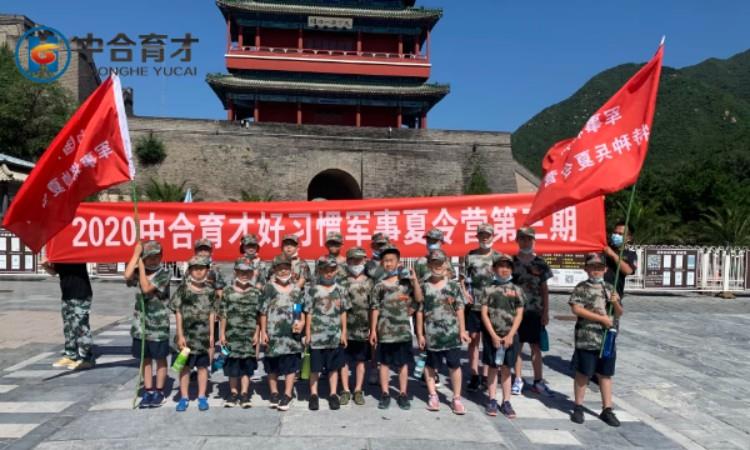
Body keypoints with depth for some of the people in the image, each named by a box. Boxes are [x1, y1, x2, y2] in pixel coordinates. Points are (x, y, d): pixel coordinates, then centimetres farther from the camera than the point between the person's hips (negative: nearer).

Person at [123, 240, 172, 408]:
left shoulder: (164, 273, -10)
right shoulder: (139, 271, 5)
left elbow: (146, 288, -19)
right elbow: (127, 276, -17)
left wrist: (141, 266, -12)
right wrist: (136, 254, -11)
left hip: (158, 324, -5)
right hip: (140, 323, 5)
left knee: (160, 358, 7)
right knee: (145, 358, 12)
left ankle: (159, 392, 18)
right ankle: (148, 391, 23)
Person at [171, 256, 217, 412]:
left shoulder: (210, 290, 3)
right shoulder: (183, 289, -3)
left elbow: (212, 313, 5)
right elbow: (178, 313, -3)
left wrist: (211, 335, 2)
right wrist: (180, 335, -7)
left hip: (204, 334, 1)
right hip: (187, 334, -1)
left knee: (203, 366, 9)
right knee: (185, 366, 7)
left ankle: (202, 397, 20)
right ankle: (184, 397, 20)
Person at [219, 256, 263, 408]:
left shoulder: (256, 293, 3)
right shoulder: (228, 291, 3)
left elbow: (259, 316, 3)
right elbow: (223, 314, 4)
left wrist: (257, 334, -1)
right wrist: (222, 333, 1)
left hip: (249, 334, 0)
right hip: (232, 334, 0)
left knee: (247, 365, 4)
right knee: (232, 364, 6)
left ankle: (244, 394, 12)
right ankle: (233, 392, 19)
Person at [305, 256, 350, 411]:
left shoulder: (340, 290, 4)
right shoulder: (313, 290, -3)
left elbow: (343, 313, 7)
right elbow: (309, 313, -1)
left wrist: (344, 333, 5)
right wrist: (308, 333, -3)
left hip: (335, 336, 2)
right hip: (317, 335, -2)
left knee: (334, 367, 11)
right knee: (315, 367, 6)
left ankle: (333, 394, 22)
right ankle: (313, 394, 20)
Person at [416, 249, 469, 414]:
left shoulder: (454, 286, 1)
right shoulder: (423, 286, -3)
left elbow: (459, 309, 3)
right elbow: (419, 311, -1)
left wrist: (462, 330, 0)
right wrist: (420, 334, -1)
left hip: (451, 333, 1)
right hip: (431, 334, 0)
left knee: (455, 365, 4)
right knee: (431, 366, 12)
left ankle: (457, 398, 16)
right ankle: (433, 396, 28)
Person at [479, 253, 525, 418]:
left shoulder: (517, 290, 3)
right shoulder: (488, 289, -1)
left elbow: (519, 315, 1)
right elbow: (484, 314, -4)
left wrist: (510, 335, -8)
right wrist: (493, 335, -10)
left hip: (510, 335, 1)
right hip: (491, 335, -1)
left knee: (506, 368, 9)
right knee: (492, 367, 7)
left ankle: (506, 402, 17)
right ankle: (492, 400, 17)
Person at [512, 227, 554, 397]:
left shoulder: (540, 263, 3)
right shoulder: (511, 262, -1)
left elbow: (544, 289, 6)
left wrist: (546, 312, 2)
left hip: (536, 311, 1)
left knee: (536, 346, 8)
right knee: (517, 346, 6)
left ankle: (538, 381, 18)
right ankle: (518, 380, 17)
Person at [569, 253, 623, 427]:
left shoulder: (610, 288, 11)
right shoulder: (582, 288, -4)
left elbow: (619, 314, 15)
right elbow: (576, 308, -15)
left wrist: (615, 303, -7)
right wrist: (601, 318, -17)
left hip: (608, 338, 5)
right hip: (586, 339, -4)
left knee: (606, 374, 11)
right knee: (583, 374, 5)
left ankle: (607, 410, 22)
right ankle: (578, 407, 17)